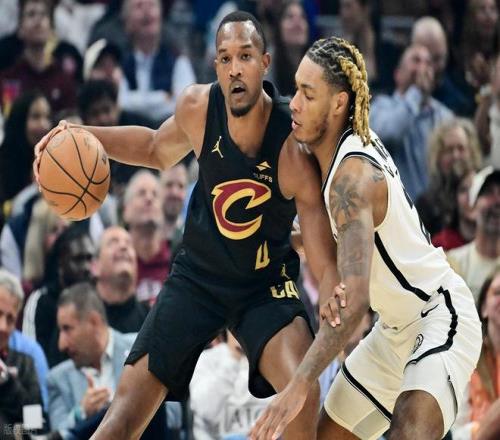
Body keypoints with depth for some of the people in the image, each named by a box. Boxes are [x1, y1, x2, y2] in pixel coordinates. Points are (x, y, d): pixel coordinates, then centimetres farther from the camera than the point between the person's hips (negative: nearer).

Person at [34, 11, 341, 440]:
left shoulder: (295, 145, -27)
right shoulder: (197, 107, -16)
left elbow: (325, 262, -25)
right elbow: (157, 150, 11)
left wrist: (337, 298, -48)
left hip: (267, 284, -3)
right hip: (197, 276, 3)